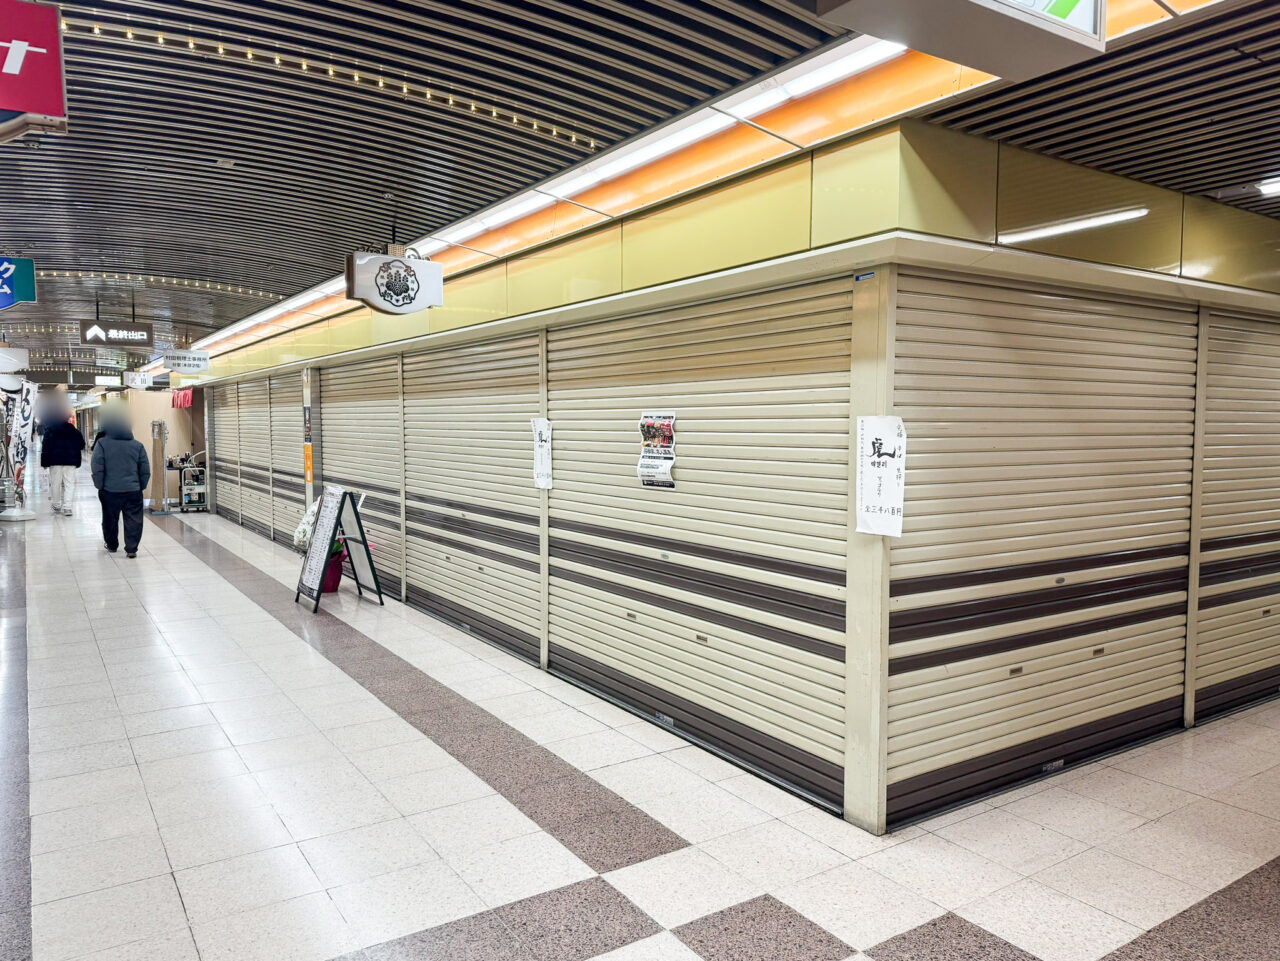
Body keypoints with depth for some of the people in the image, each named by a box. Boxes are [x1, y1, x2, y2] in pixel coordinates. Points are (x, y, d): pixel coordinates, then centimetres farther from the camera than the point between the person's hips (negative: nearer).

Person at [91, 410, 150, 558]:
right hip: (133, 490, 0)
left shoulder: (102, 444, -3)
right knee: (133, 520, 2)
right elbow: (145, 470, 3)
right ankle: (131, 549, -3)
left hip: (110, 490, 0)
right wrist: (141, 486, 12)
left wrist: (100, 486, 3)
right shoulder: (137, 446, 2)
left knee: (110, 519, 17)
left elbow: (97, 469, -6)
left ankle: (112, 545, 32)